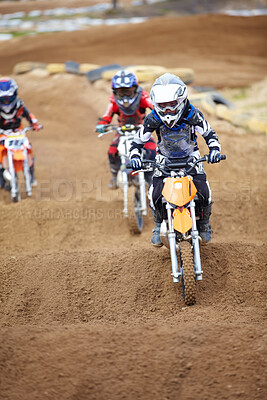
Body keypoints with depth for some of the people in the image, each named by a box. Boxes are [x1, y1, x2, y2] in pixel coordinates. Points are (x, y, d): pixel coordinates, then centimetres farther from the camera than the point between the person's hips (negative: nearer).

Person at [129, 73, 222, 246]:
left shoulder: (192, 114, -21)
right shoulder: (153, 119, -19)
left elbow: (209, 133, -10)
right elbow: (139, 140, -10)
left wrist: (214, 149, -29)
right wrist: (135, 157, -28)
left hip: (190, 157, 0)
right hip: (165, 159, 0)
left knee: (204, 193, -17)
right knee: (155, 195, -19)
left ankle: (204, 223, 13)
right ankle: (159, 225, 10)